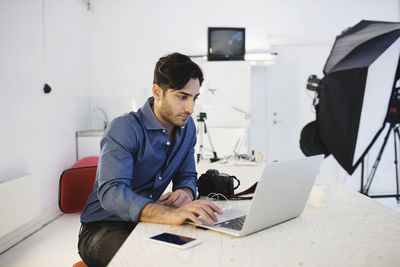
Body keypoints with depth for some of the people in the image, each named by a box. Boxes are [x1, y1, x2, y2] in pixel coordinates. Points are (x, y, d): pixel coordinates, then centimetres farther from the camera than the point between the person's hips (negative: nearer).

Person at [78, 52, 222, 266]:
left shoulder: (187, 127, 3)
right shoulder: (124, 129, -20)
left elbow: (187, 176, 9)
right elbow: (111, 192, -33)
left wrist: (186, 193, -18)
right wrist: (170, 214, -50)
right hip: (104, 229, -6)